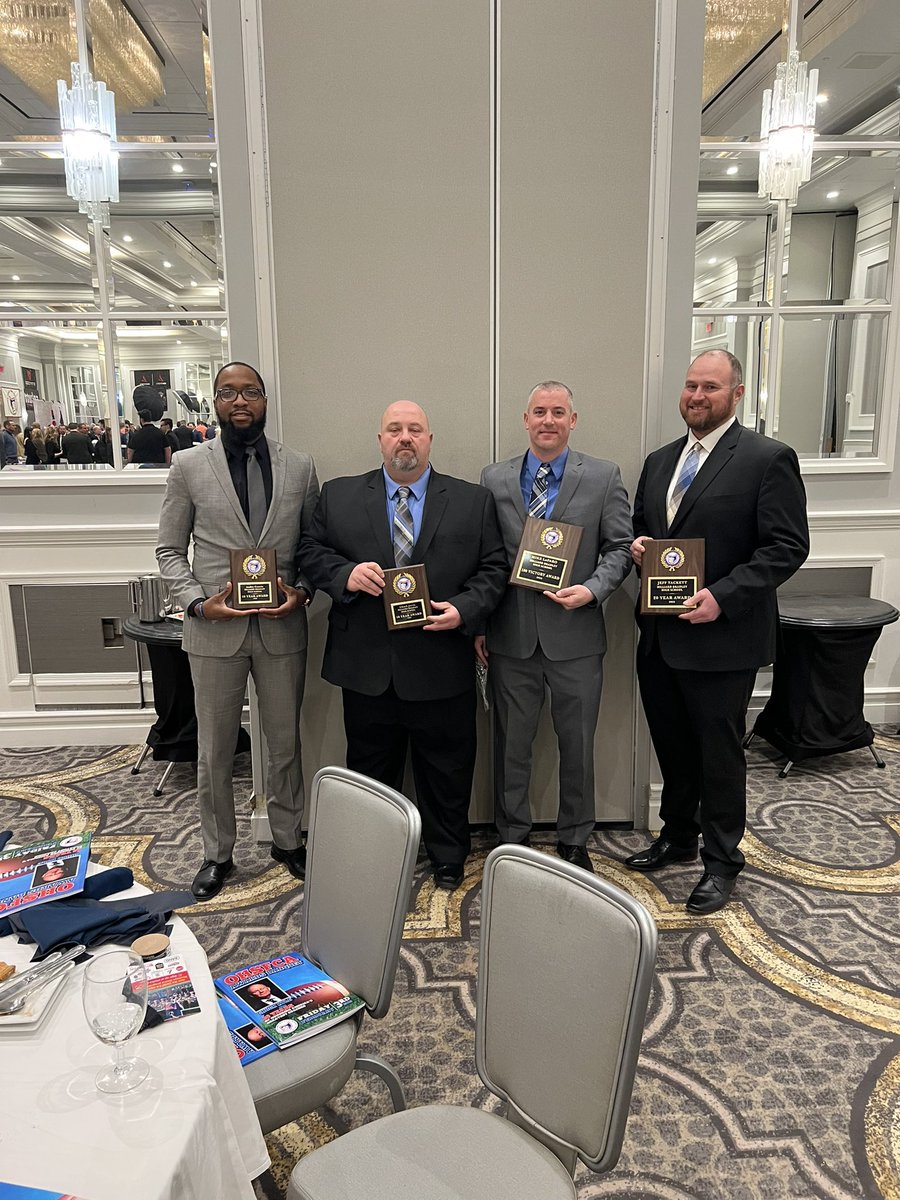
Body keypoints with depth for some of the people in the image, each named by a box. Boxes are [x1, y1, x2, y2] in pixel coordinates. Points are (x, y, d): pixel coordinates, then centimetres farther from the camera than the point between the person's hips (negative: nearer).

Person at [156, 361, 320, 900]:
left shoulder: (300, 466, 2)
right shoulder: (189, 466, 0)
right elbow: (170, 550, 3)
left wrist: (302, 590, -10)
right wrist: (198, 602, -12)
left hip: (282, 627, 1)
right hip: (214, 629, -1)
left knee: (286, 744, 15)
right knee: (215, 753, 12)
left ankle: (288, 839, 35)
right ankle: (218, 853, 31)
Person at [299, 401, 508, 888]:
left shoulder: (473, 501, 4)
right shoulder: (338, 496, 6)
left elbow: (493, 568, 2)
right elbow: (311, 551, 6)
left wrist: (464, 609, -14)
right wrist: (346, 574, -13)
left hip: (441, 665, 0)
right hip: (367, 665, 1)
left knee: (446, 771, 12)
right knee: (370, 770, 16)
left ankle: (447, 859, 33)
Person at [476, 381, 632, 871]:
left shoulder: (603, 477, 1)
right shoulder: (494, 479, 4)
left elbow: (619, 547, 0)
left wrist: (592, 589, -17)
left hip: (575, 637, -1)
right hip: (511, 636, 1)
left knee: (577, 744, 12)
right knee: (511, 743, 13)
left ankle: (574, 839, 32)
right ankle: (511, 836, 32)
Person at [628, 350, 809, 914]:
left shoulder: (769, 459, -9)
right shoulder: (660, 460, 12)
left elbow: (788, 548, -13)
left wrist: (722, 596, -22)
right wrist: (638, 545, -2)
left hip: (721, 638, -6)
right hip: (659, 635, 6)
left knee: (720, 752, 8)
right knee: (672, 745, 20)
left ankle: (722, 862, 26)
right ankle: (678, 836, 40)